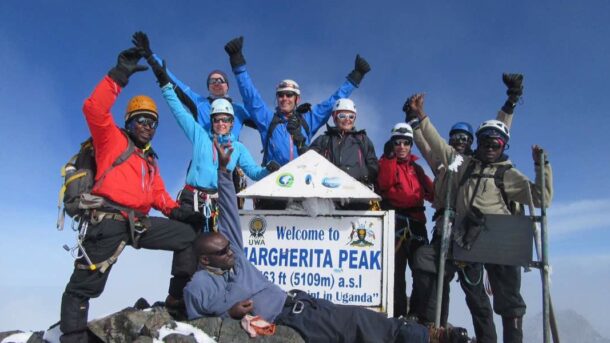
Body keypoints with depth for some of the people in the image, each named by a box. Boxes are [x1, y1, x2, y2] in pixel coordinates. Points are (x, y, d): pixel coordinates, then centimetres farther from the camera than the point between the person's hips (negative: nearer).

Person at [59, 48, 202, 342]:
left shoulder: (150, 160, 26)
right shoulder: (112, 139, 5)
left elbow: (157, 193, 25)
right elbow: (94, 109, -12)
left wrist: (176, 211, 8)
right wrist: (119, 75, -17)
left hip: (139, 223, 7)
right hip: (108, 221, -7)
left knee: (187, 236, 4)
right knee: (84, 286, -5)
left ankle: (179, 298, 7)